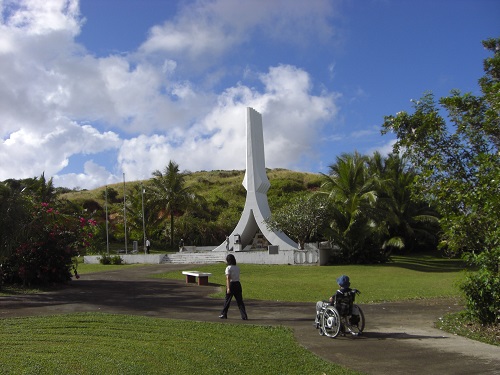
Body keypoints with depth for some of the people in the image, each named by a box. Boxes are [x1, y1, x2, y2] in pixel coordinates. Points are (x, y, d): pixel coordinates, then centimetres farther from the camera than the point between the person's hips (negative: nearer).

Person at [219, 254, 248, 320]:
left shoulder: (228, 268, -10)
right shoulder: (237, 268, 9)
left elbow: (228, 278, -19)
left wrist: (228, 288, -25)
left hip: (231, 284, -5)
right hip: (238, 284, 5)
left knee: (227, 300, 10)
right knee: (240, 301, 4)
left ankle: (223, 314, 20)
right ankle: (244, 316, -2)